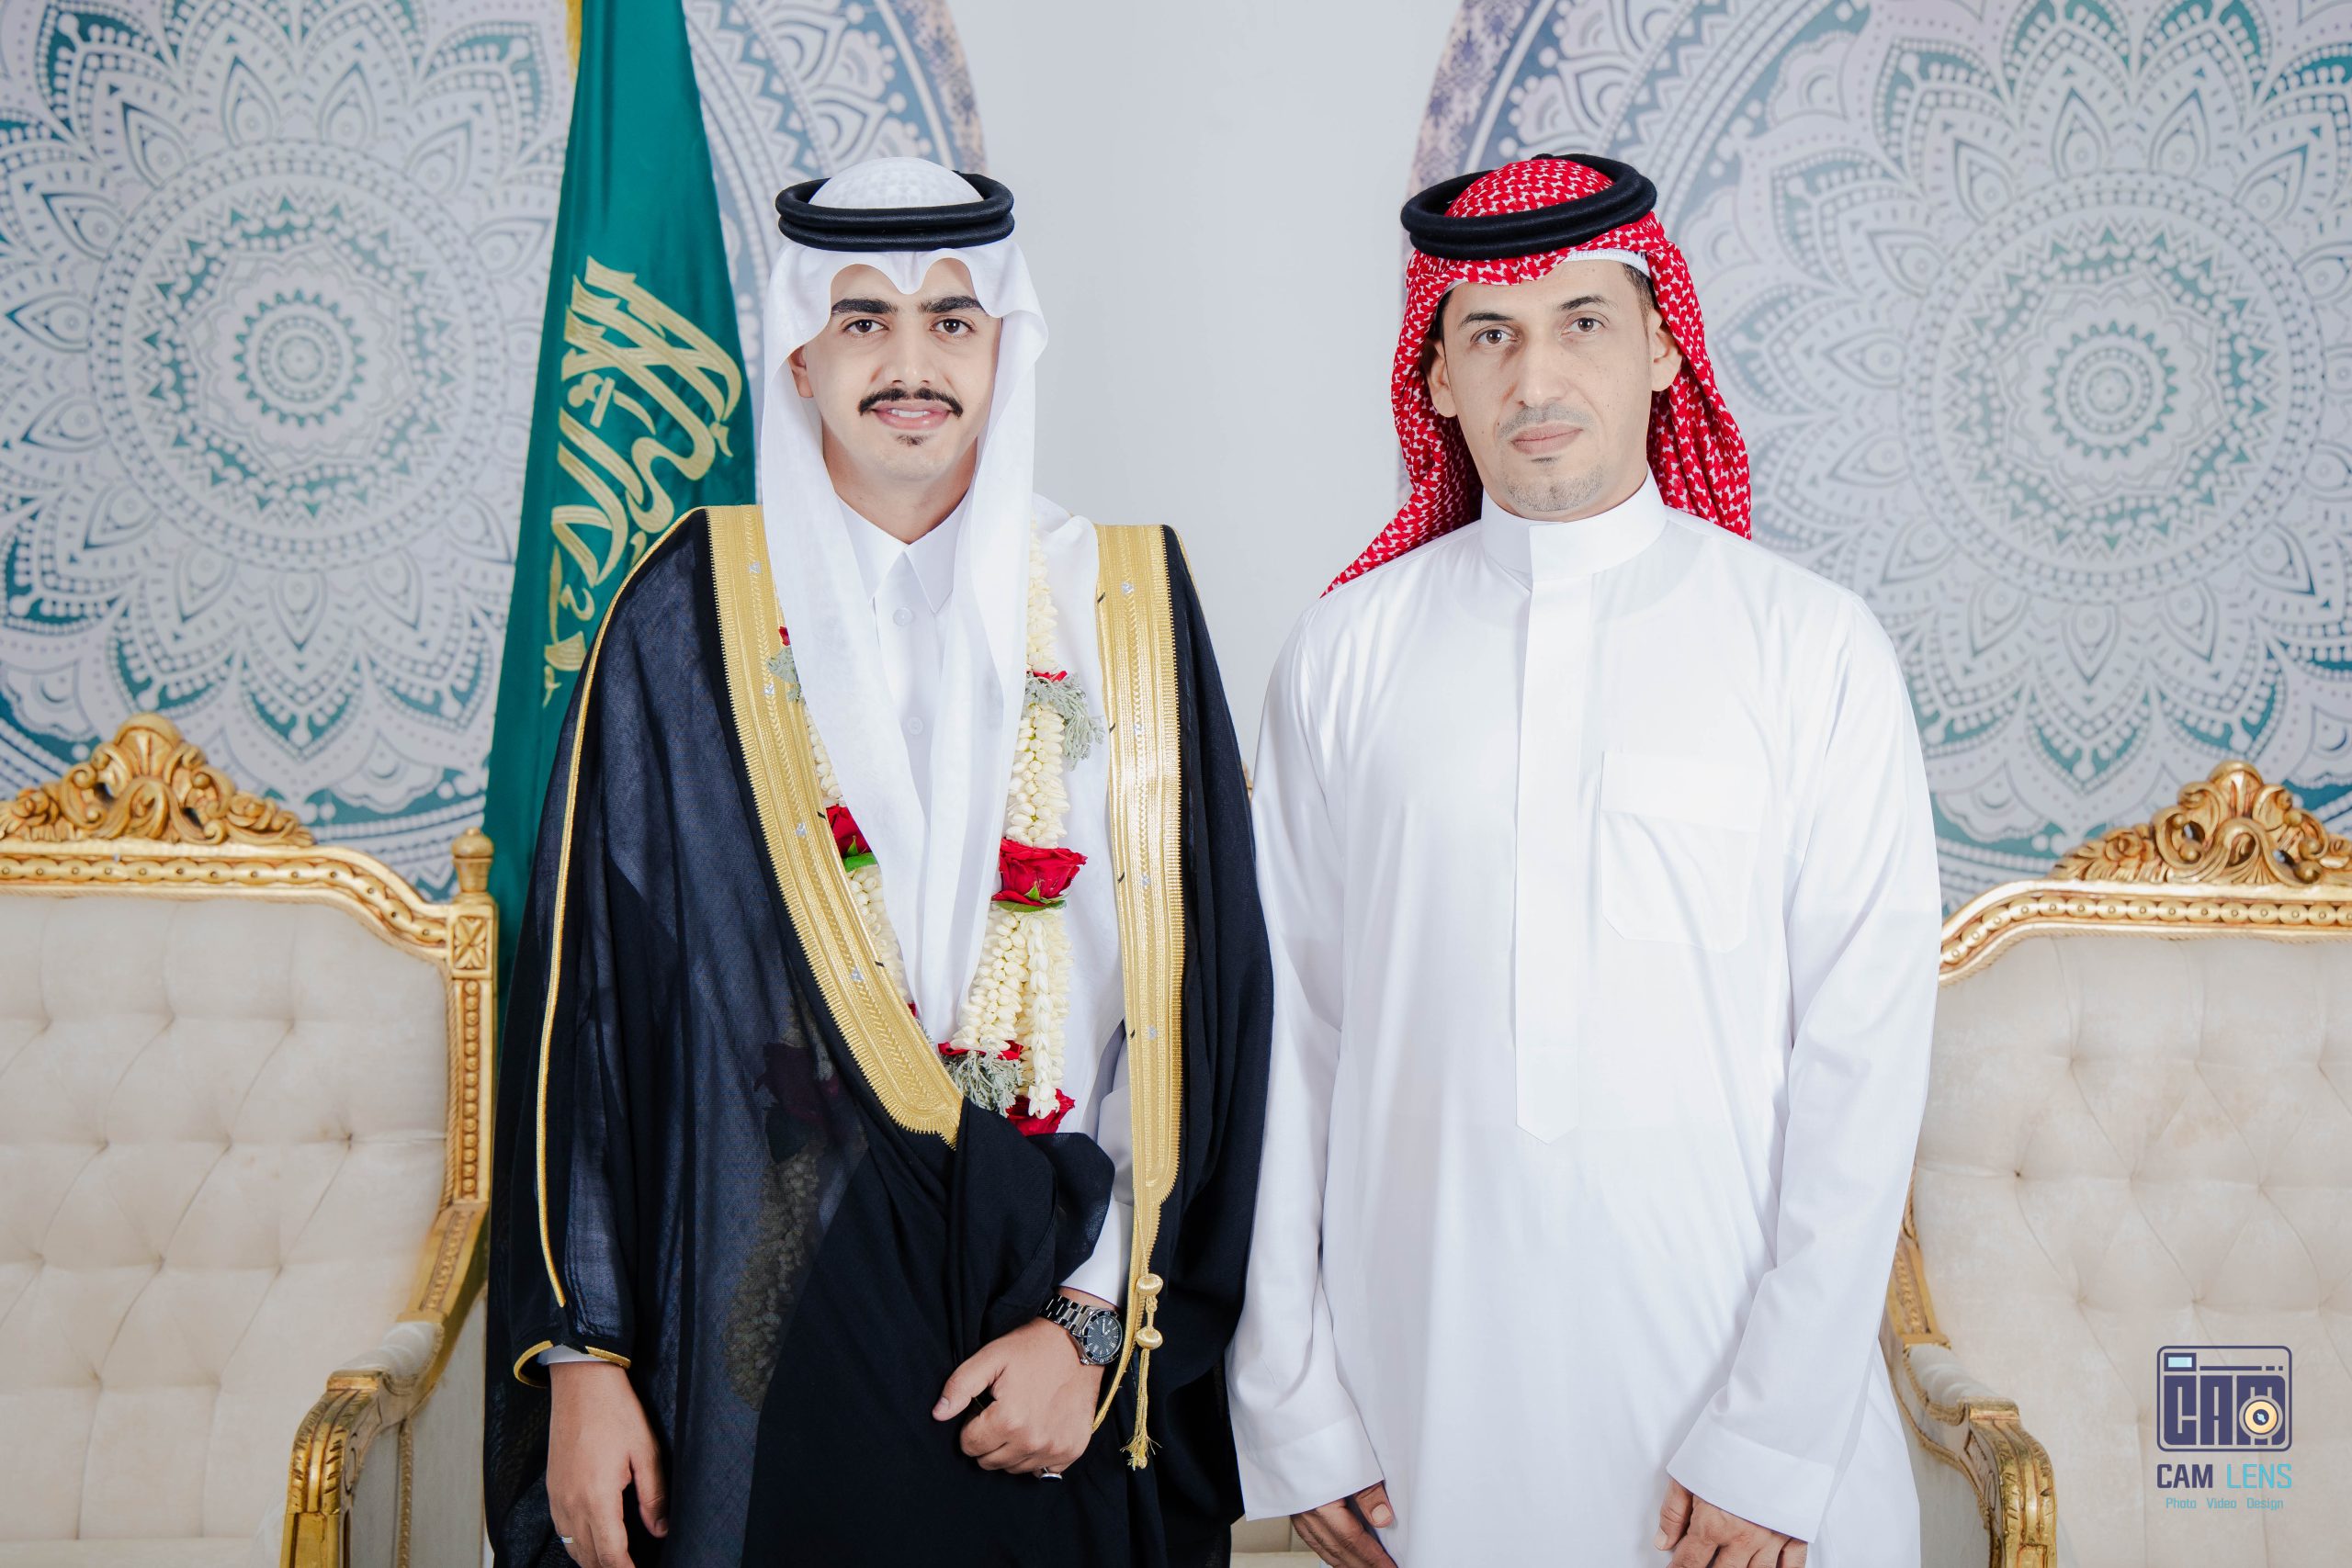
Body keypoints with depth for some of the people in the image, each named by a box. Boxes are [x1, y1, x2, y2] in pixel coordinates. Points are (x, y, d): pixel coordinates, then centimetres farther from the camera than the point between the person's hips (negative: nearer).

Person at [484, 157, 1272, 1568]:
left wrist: (1098, 1324, -7)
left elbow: (1196, 993, -2)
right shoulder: (690, 615, -1)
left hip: (1055, 1311, 1)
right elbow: (585, 991, -1)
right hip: (765, 1314, 0)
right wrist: (581, 1350, -4)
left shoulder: (1126, 607, 0)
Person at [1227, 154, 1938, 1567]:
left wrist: (1770, 1444, -9)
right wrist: (1294, 1411, 1)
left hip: (1727, 1346, -1)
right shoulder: (1346, 654, -1)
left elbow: (1865, 1053, -6)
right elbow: (1287, 1030, 1)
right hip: (1427, 1376, 1)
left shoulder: (1814, 646, -4)